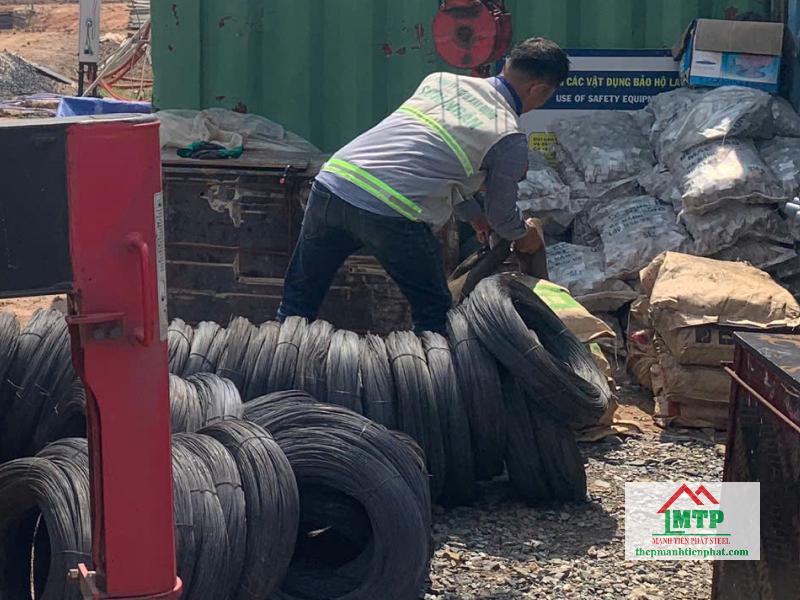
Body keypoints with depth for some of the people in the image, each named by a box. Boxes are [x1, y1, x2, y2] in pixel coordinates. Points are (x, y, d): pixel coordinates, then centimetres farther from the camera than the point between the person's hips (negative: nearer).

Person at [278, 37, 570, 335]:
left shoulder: (440, 80, 21)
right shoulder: (511, 139, 4)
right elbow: (501, 215, 17)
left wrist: (473, 214, 43)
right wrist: (525, 236, 40)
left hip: (332, 180, 6)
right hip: (390, 215, -6)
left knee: (298, 302, 18)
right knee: (434, 315, 14)